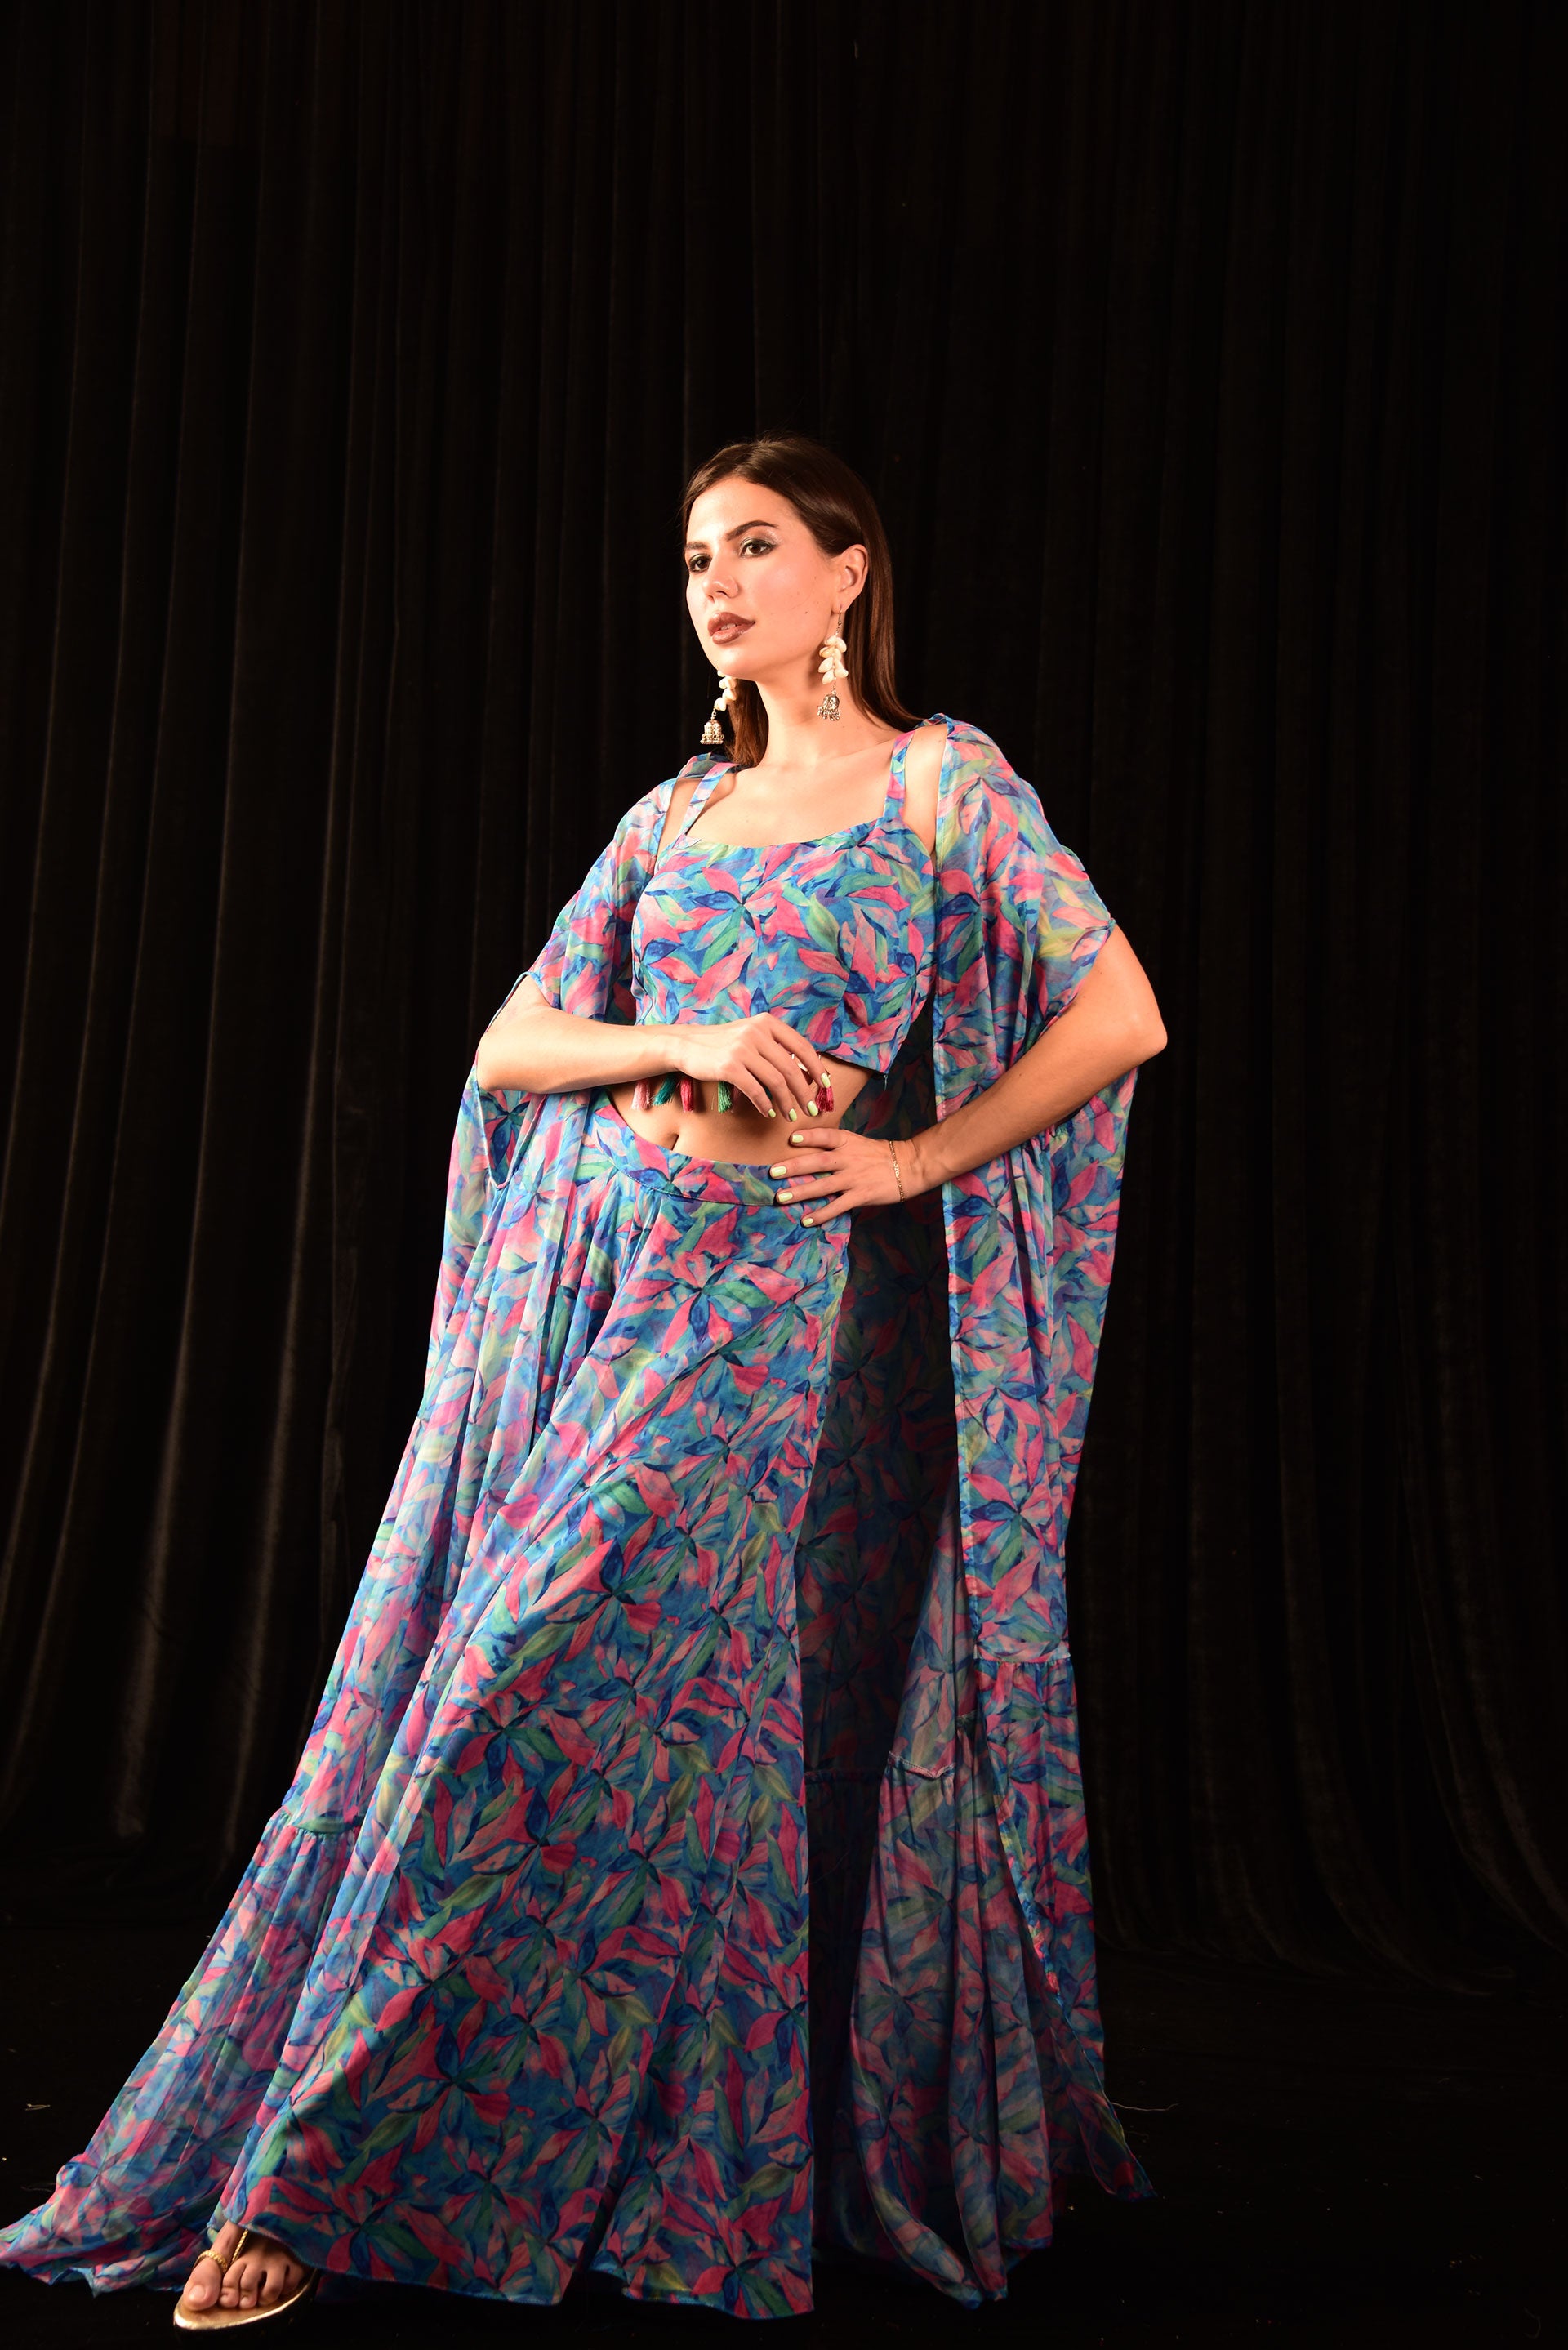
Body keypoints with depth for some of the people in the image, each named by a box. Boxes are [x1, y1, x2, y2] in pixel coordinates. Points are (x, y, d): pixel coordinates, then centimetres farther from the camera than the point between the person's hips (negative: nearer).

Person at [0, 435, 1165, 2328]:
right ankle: (300, 2178, 11)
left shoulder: (943, 785, 4)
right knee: (480, 1691, 2)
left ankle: (337, 2162, 3)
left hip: (793, 1297, -5)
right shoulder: (677, 813, 18)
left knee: (572, 1691, -11)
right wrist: (681, 1043, -5)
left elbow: (1123, 1016, -2)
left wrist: (922, 1156, -5)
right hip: (608, 1274, 5)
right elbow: (509, 1046, 13)